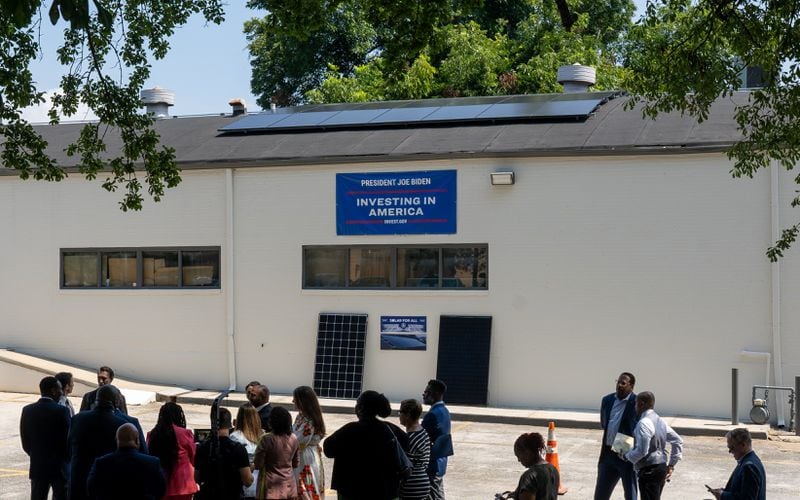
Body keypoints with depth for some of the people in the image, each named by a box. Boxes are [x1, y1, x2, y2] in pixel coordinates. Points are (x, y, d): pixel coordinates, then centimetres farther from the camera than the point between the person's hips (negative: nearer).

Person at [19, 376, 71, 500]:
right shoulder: (62, 411, -14)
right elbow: (68, 439, -10)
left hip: (37, 466, 4)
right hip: (59, 467, -4)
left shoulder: (27, 410, -1)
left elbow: (25, 442, 4)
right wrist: (67, 458, 8)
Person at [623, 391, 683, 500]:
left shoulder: (643, 423, -17)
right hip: (662, 467, 9)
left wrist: (627, 456, -5)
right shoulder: (660, 420, 10)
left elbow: (641, 450, -23)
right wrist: (671, 465, 14)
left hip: (649, 471, -9)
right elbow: (678, 441, 14)